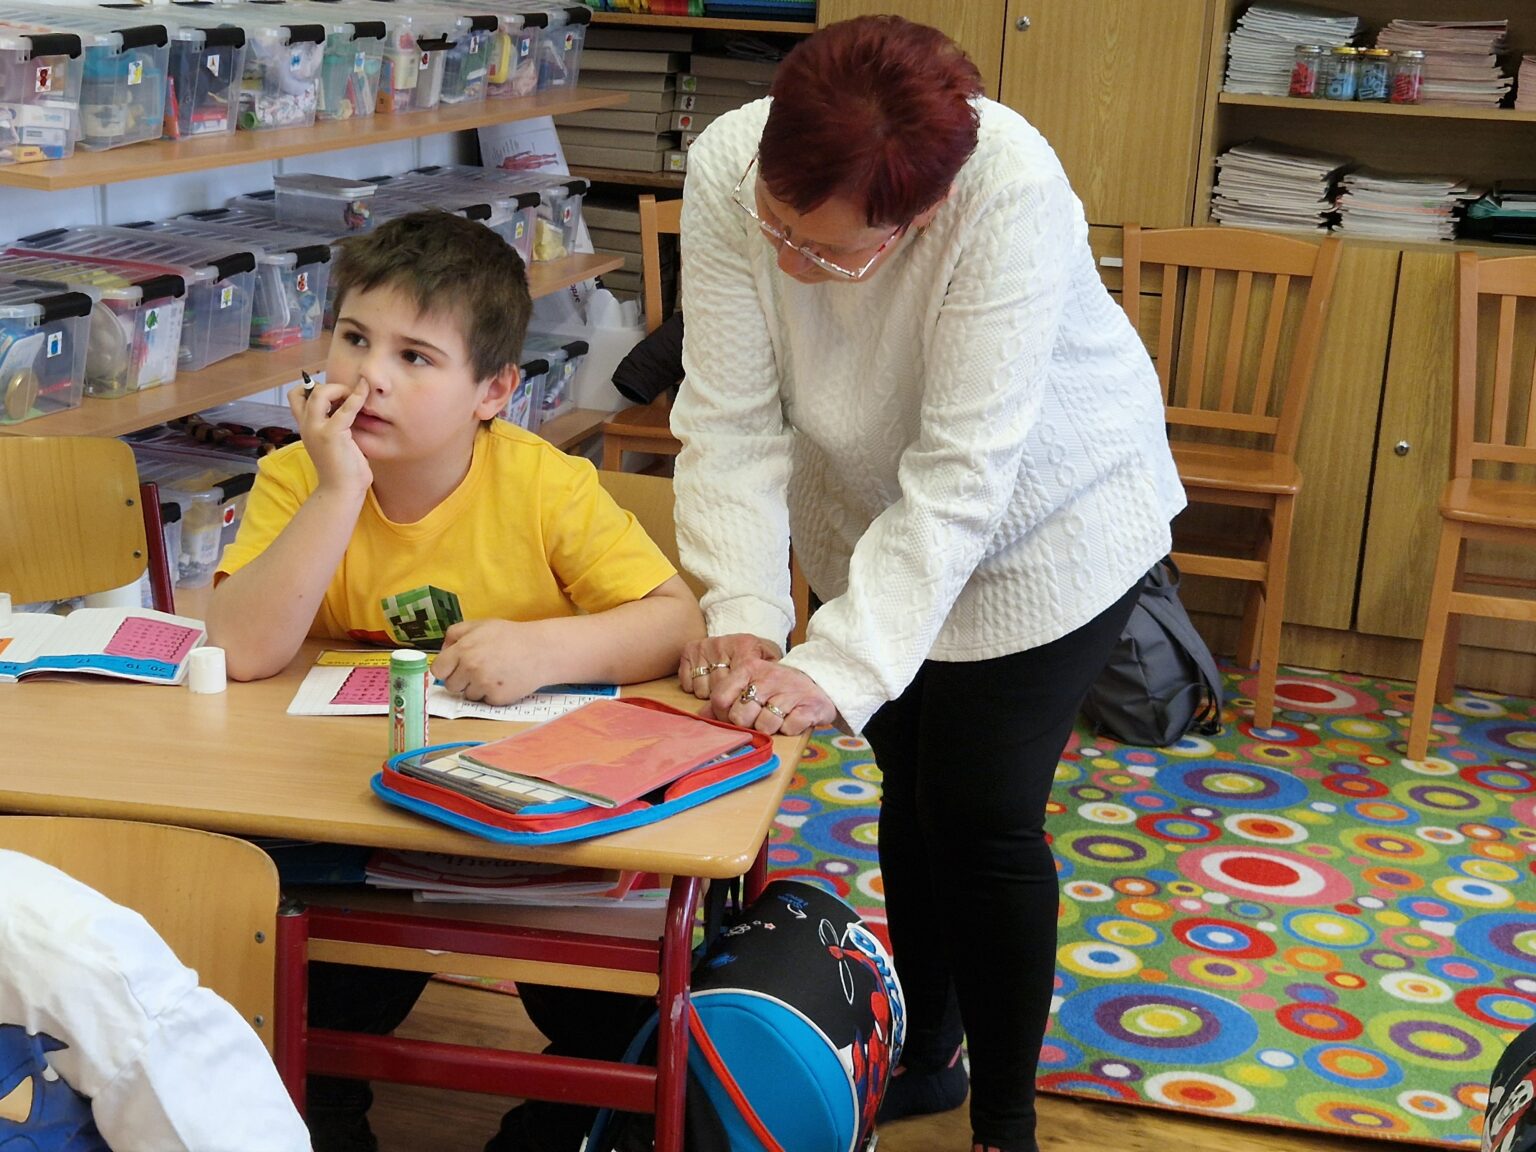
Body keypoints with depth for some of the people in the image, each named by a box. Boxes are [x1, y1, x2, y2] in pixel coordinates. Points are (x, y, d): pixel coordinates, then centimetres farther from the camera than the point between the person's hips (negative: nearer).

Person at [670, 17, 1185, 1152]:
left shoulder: (1012, 195, -38)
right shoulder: (727, 170, -27)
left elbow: (962, 475, -38)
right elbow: (733, 419, -25)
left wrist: (841, 667, -42)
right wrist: (745, 615, -35)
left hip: (1046, 516, -4)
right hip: (873, 517, 4)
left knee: (983, 814, -4)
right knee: (912, 784, 16)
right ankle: (928, 1052, 37)